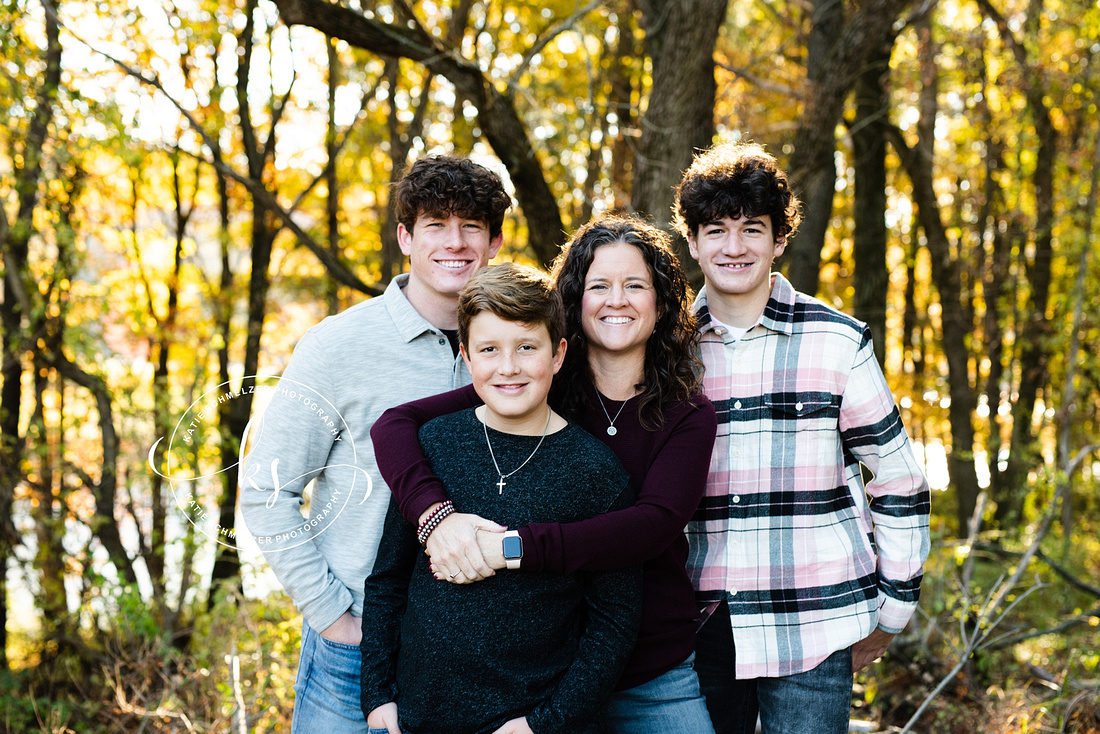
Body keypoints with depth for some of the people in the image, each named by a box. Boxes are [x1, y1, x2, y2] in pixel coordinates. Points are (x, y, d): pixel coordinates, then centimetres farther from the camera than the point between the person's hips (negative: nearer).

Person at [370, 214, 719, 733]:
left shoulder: (688, 417, -4)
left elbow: (653, 525, -21)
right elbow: (393, 424, -10)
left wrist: (513, 547, -32)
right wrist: (435, 513, -30)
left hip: (658, 676, 1)